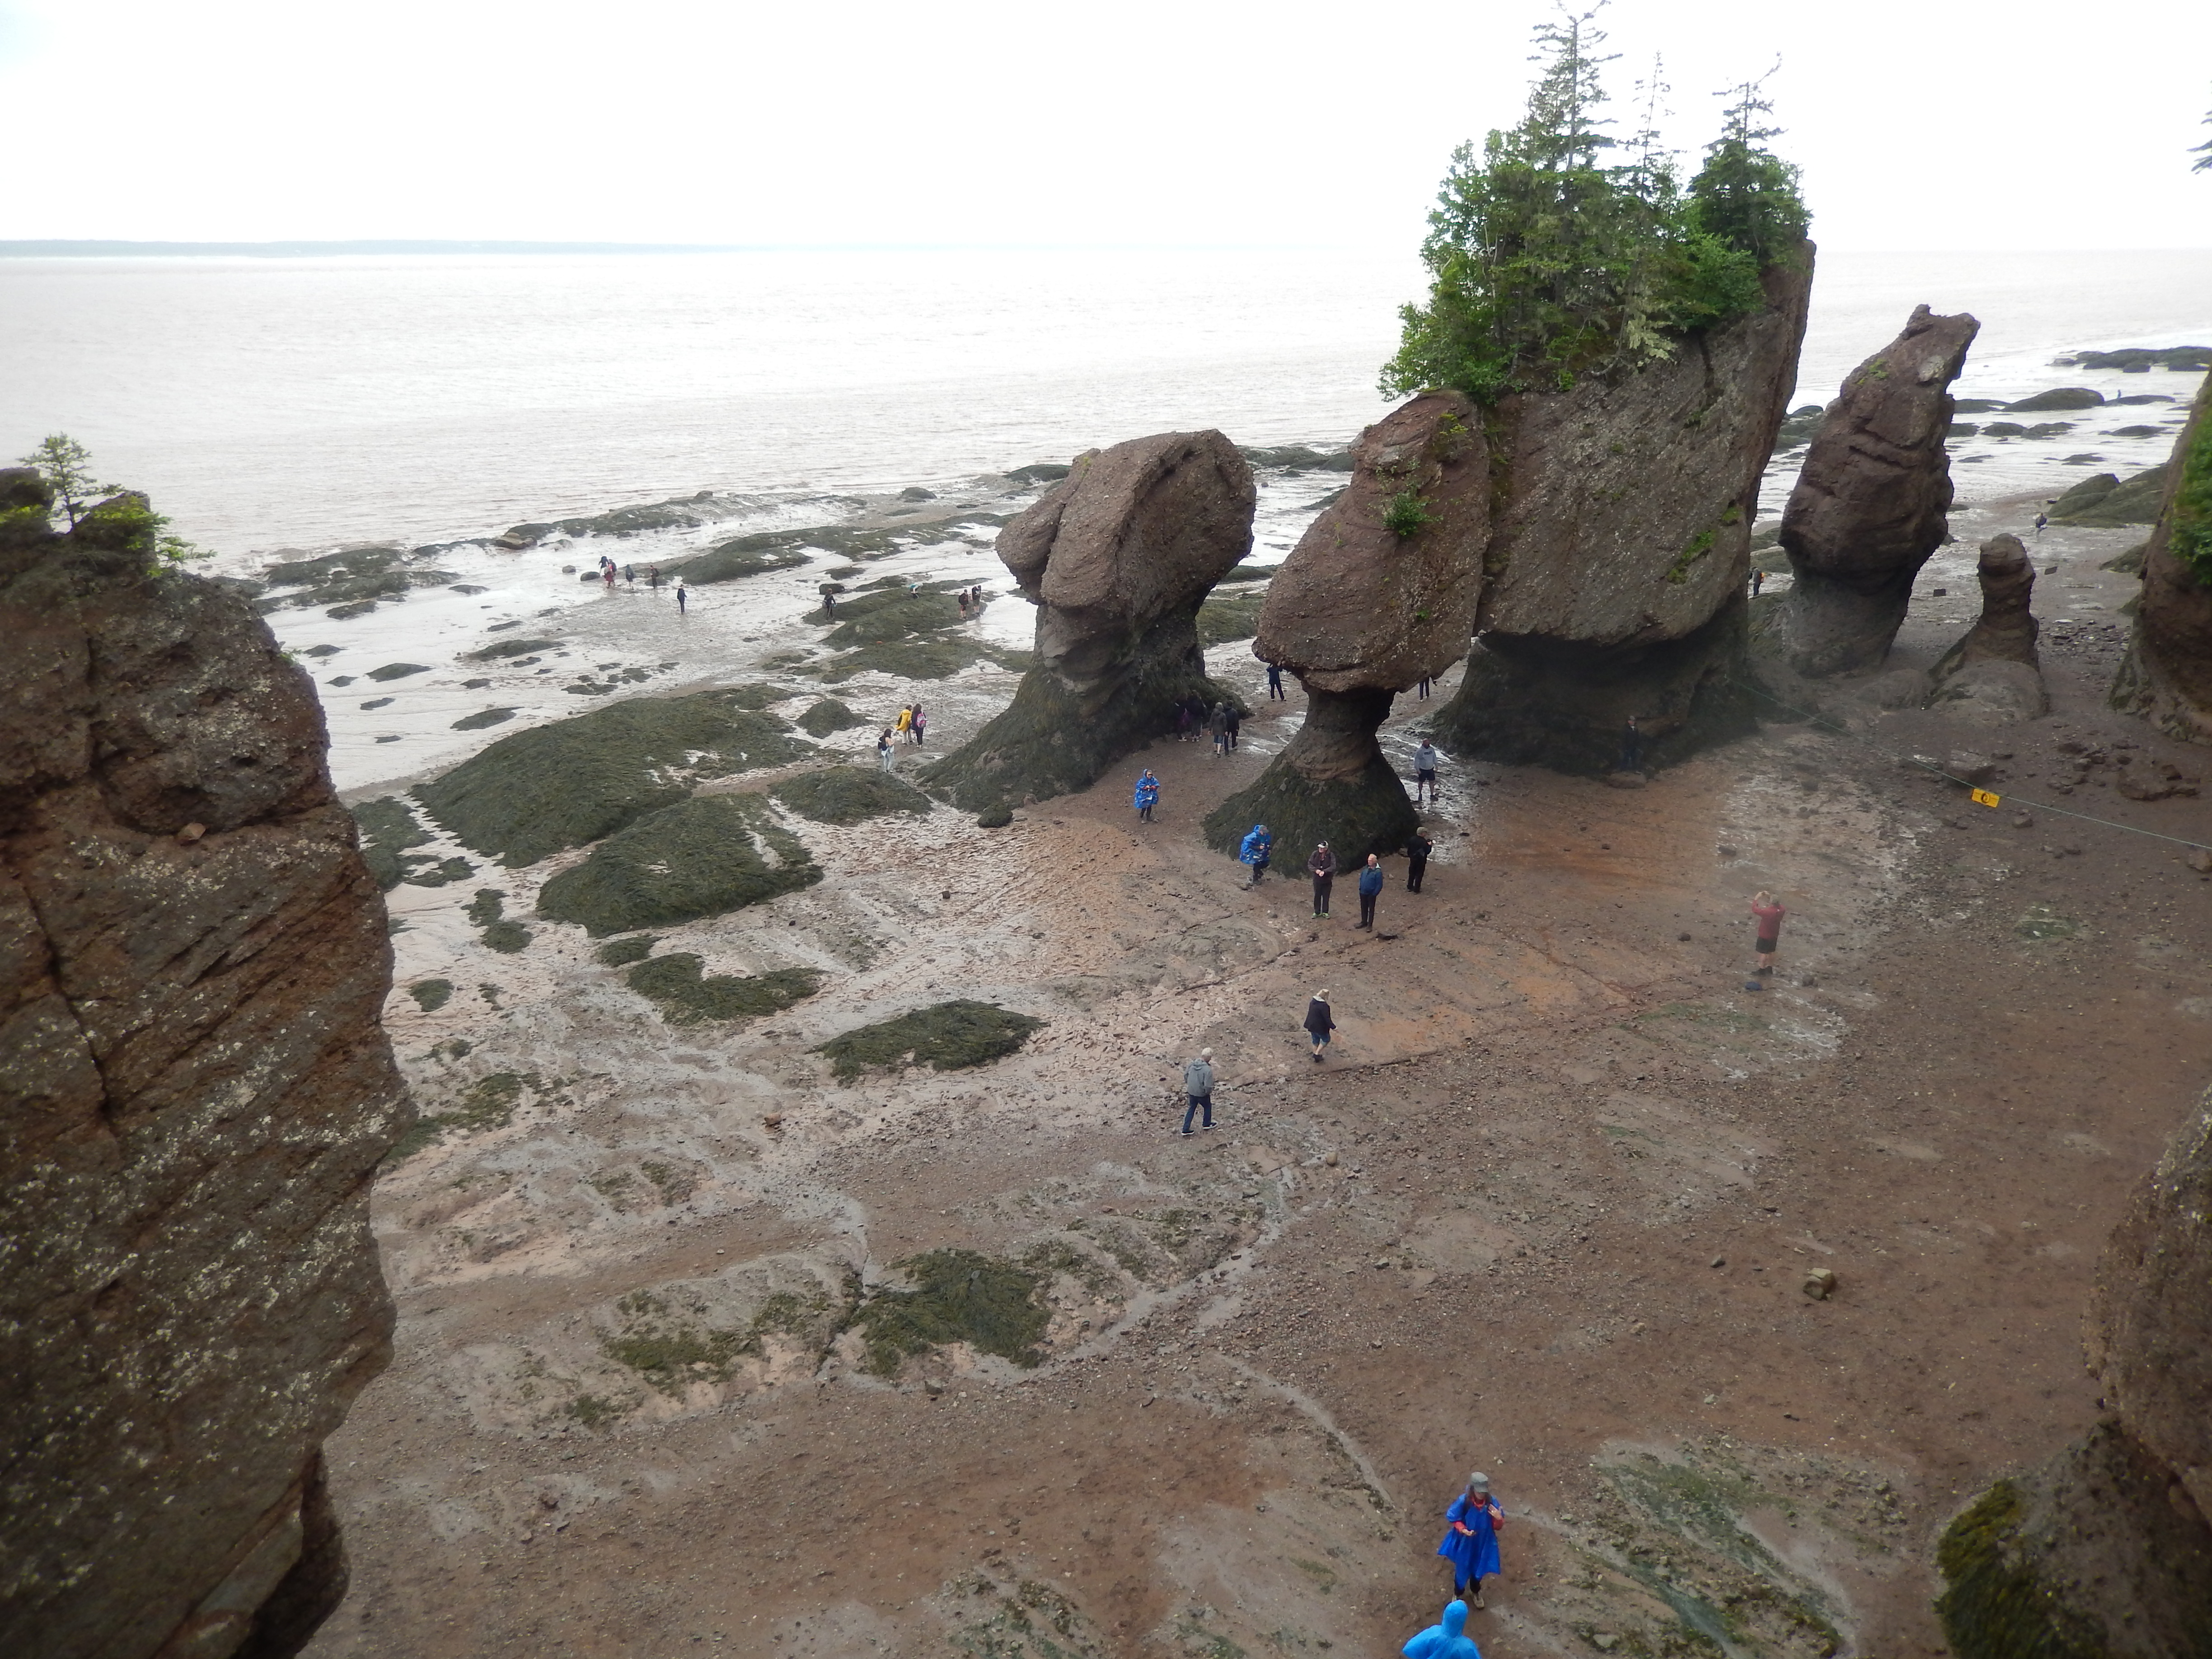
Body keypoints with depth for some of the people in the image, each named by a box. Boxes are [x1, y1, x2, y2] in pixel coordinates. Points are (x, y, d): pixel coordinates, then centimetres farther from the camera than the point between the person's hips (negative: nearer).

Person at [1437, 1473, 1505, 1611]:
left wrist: (1499, 1519, -34)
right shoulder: (1463, 1501, -26)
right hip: (1465, 1543, -2)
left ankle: (1476, 1593, 55)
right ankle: (1458, 1594, 47)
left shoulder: (1491, 1502, -22)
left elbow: (1497, 1527, -13)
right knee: (1462, 1570, 19)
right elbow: (1454, 1520, -12)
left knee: (1478, 1570, 24)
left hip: (1483, 1544, 2)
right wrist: (1463, 1530, -30)